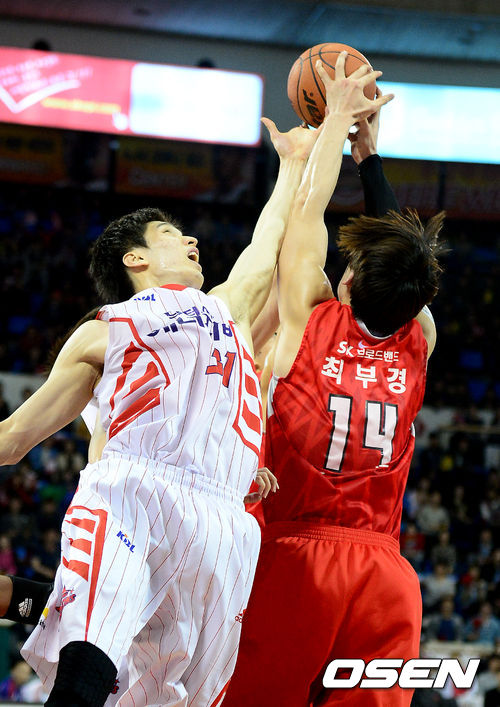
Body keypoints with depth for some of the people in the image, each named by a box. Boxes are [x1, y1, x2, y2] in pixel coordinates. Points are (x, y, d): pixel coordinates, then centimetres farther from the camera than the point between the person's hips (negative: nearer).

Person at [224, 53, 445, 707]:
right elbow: (401, 252, 25)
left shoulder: (309, 322, 0)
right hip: (386, 574, 3)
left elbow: (308, 206, 11)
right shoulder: (417, 346, 8)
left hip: (294, 561, -3)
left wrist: (339, 113, 22)